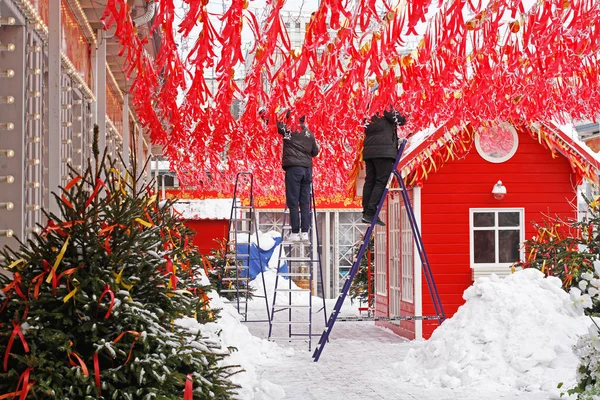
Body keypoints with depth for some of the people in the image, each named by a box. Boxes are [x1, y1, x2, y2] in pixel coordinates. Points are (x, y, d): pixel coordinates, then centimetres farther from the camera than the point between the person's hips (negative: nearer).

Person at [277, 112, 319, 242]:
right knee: (305, 202, 6)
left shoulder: (288, 130, 0)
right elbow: (315, 152, 17)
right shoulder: (309, 134, 12)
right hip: (307, 169, 4)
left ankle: (295, 233, -4)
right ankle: (305, 232, 4)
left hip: (293, 168, -4)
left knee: (293, 202, -2)